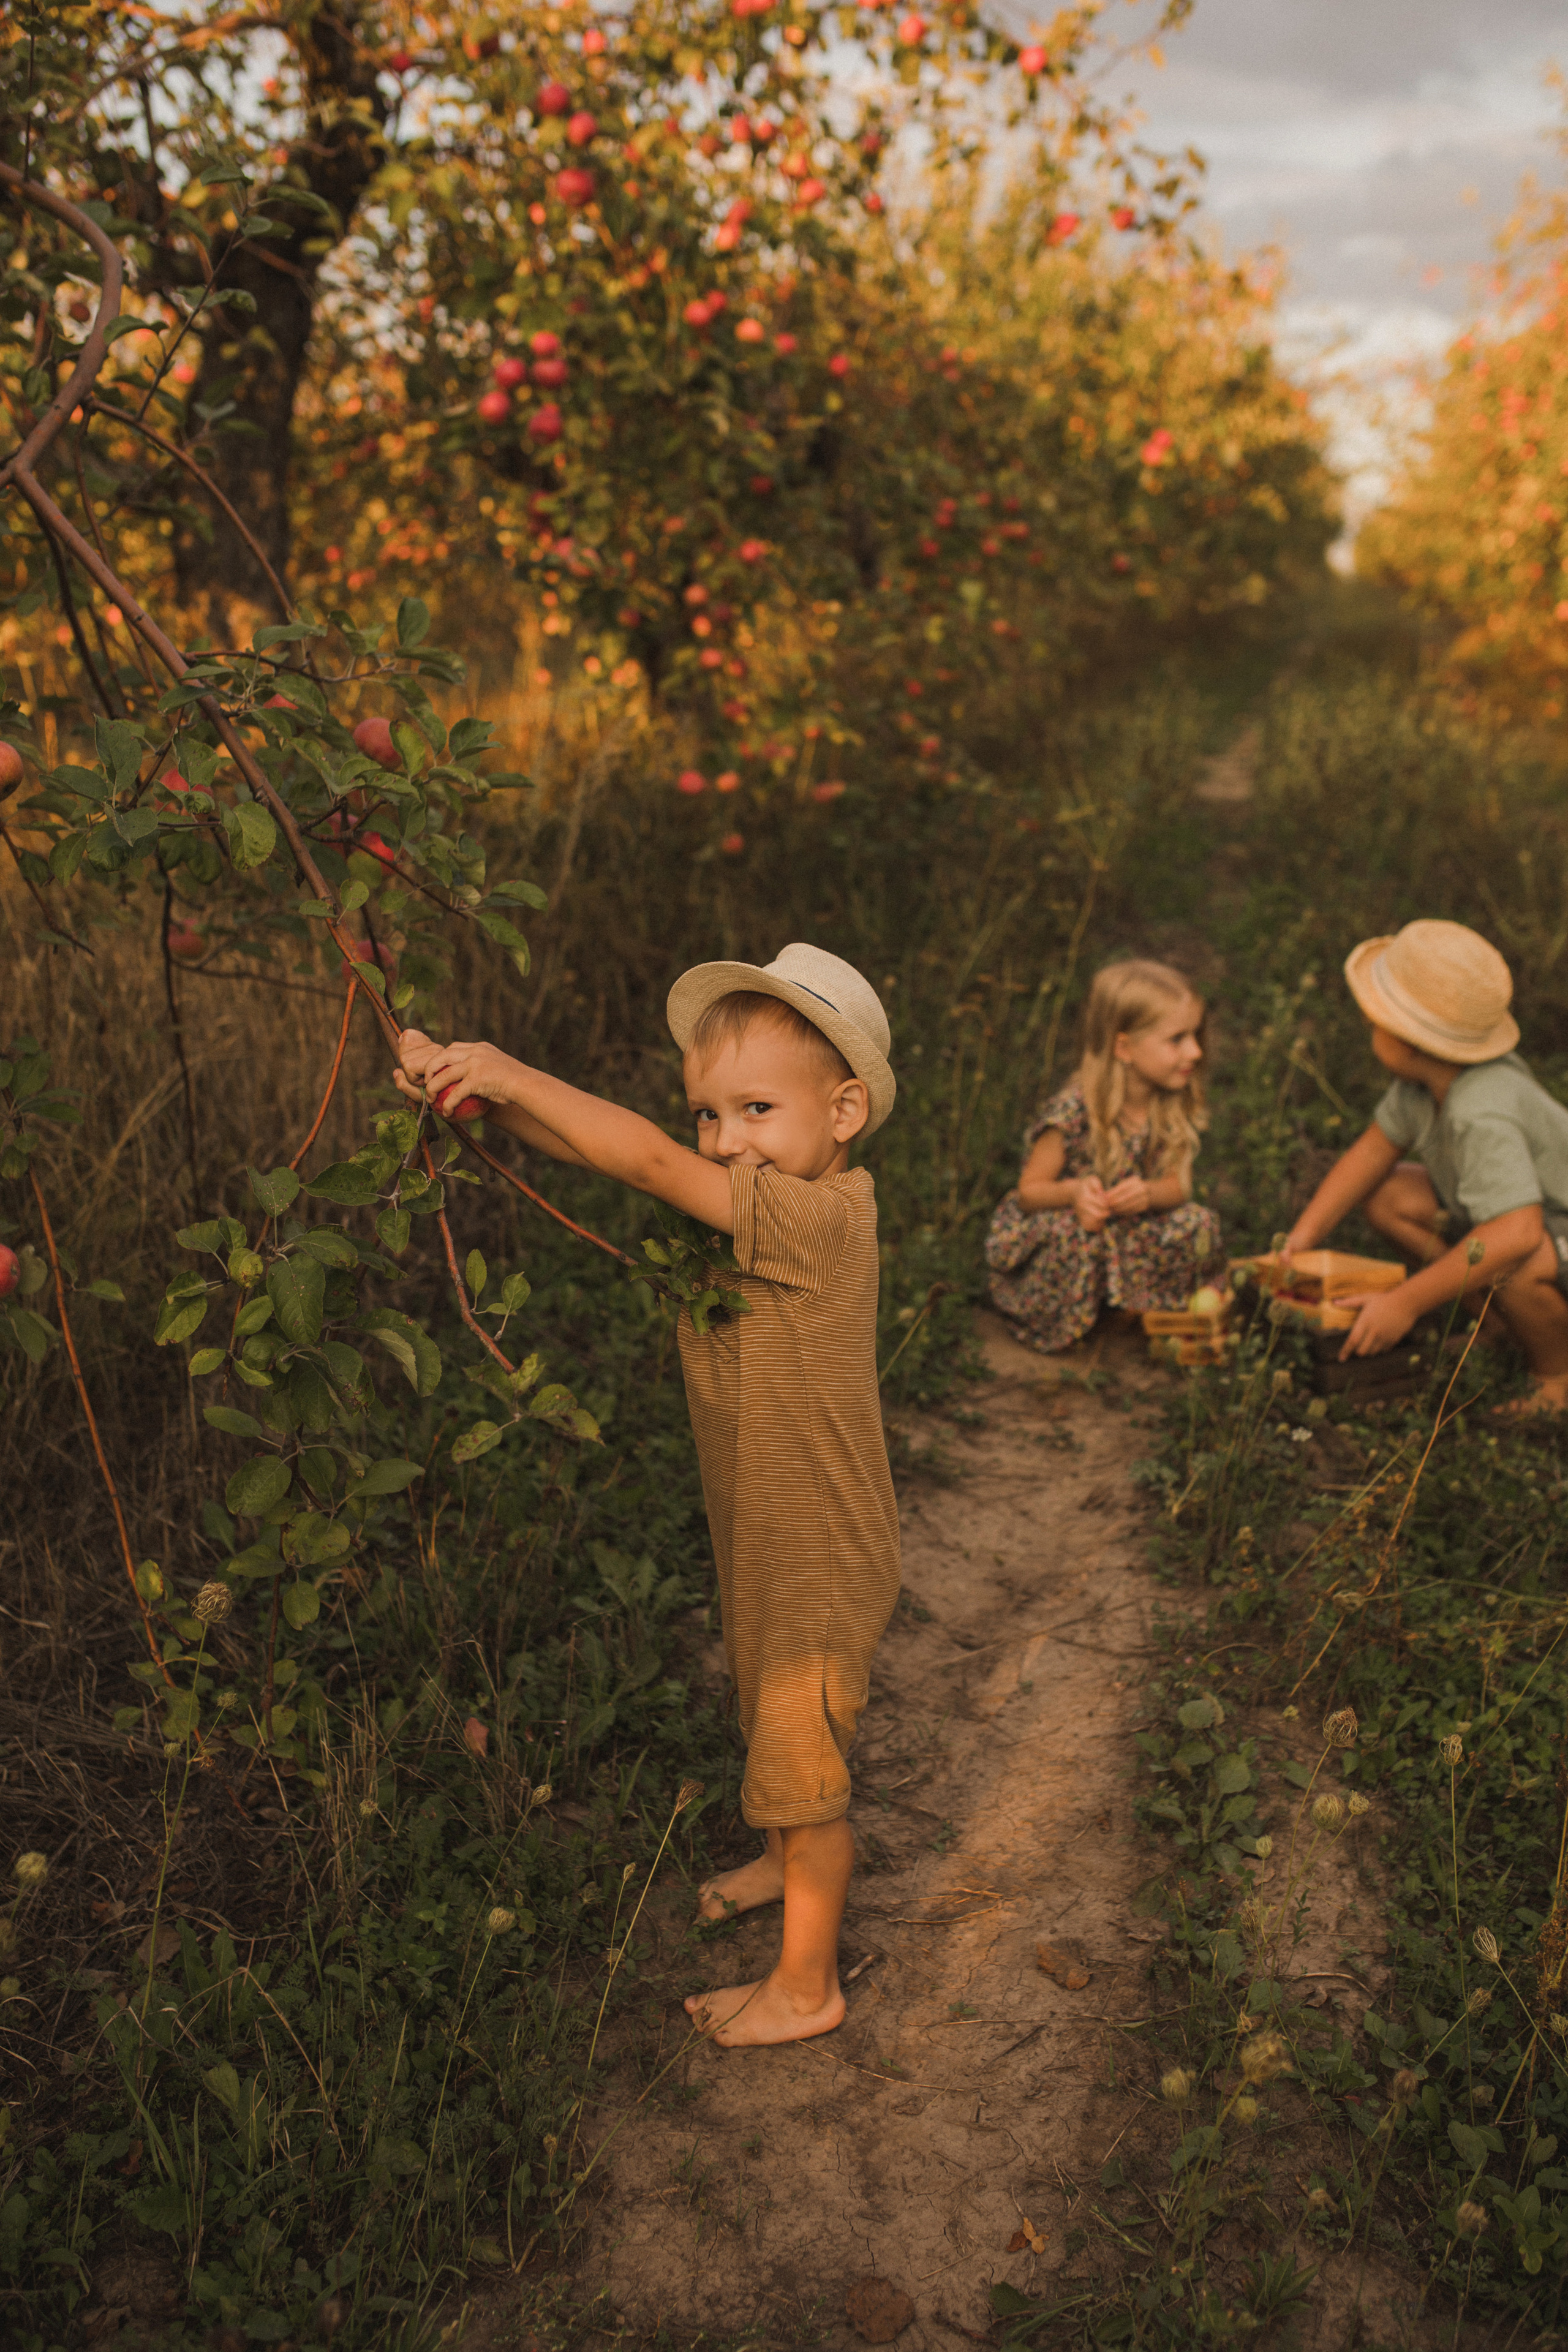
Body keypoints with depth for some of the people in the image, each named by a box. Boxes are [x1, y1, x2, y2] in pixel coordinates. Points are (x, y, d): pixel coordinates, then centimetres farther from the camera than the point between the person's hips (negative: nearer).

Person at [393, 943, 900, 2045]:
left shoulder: (822, 1216, -29)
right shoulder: (746, 1209, -3)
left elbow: (648, 1162, -35)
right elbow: (602, 1153, -8)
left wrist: (513, 1073, -30)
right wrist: (472, 1088, -22)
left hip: (823, 1558, -8)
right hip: (762, 1540, 8)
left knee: (800, 1762, 8)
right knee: (773, 1731, 29)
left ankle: (807, 1986, 28)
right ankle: (791, 1861, 56)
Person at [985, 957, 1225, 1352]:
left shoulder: (1175, 1105, -10)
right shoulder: (1074, 1112, -27)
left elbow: (1178, 1184, -6)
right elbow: (1029, 1192, -18)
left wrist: (1149, 1193, -31)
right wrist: (1073, 1192, -40)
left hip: (1132, 1231, 5)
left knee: (1198, 1226, -18)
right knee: (1071, 1232, -38)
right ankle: (1059, 1322, -7)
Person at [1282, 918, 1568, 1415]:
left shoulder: (1482, 1116, -38)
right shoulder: (1425, 1077, -11)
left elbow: (1517, 1232, -47)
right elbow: (1375, 1149, 2)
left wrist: (1405, 1303, -41)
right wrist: (1304, 1235, -7)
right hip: (1528, 1211, 9)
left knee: (1509, 1264, -40)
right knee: (1386, 1196, -1)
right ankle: (1506, 1319, 8)